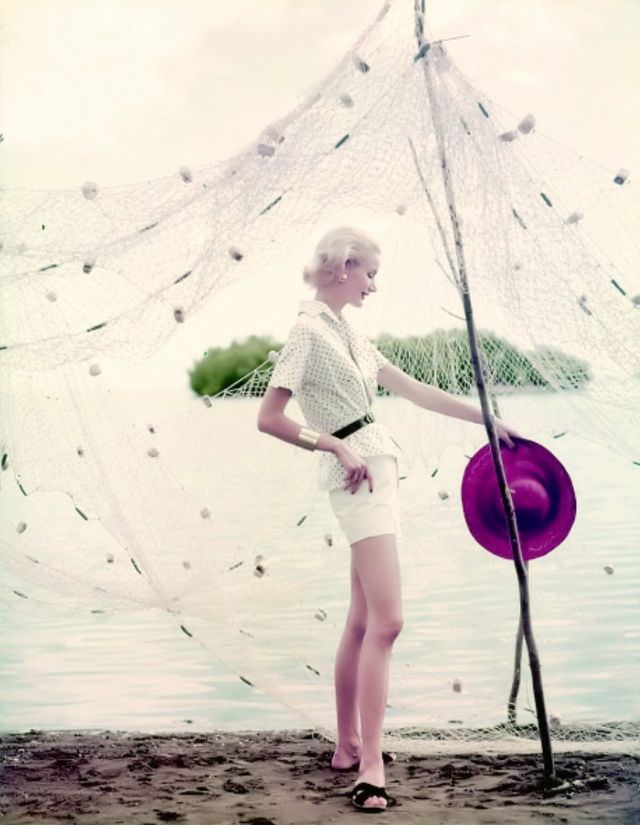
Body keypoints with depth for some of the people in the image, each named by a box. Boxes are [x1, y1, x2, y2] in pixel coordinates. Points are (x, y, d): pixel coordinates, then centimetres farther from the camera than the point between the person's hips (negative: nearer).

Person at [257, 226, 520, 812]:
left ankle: (349, 746, 23)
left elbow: (412, 389, 20)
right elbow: (269, 418, -14)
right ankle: (371, 768, -14)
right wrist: (337, 446, -16)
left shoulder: (348, 333, 16)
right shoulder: (310, 330, -10)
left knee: (363, 621, 14)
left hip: (377, 465, 10)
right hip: (357, 470, -10)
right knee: (386, 620, -15)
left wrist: (486, 419, 22)